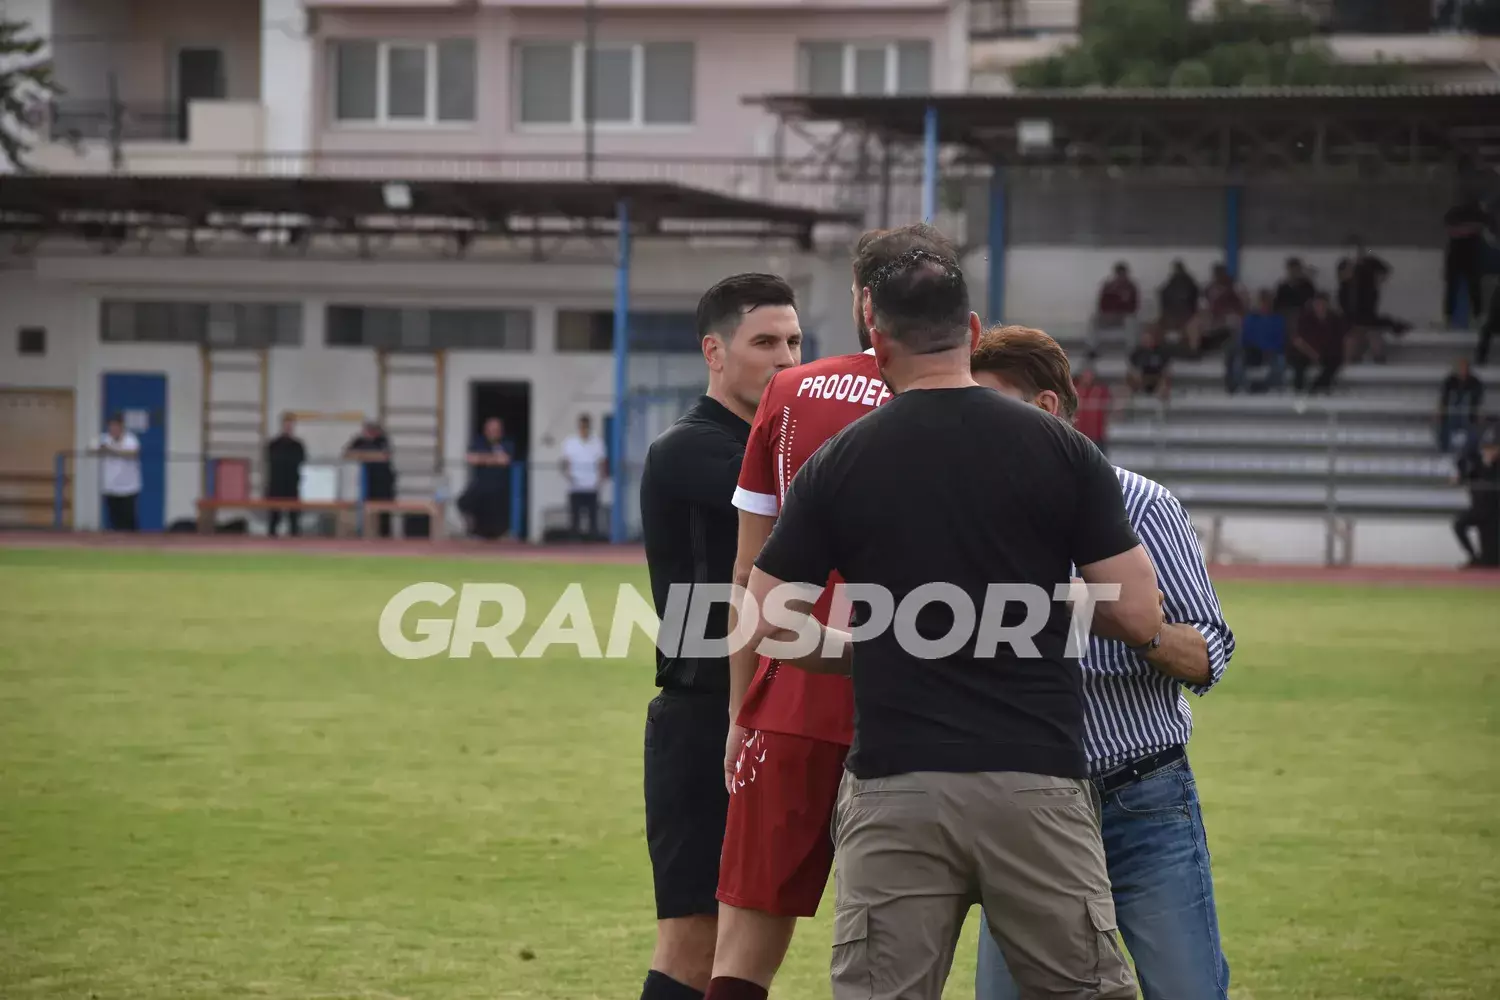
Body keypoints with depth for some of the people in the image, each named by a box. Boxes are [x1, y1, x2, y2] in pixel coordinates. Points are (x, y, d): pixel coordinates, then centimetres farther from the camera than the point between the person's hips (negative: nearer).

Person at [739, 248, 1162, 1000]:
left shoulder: (838, 464, 2)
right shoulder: (1060, 451, 1)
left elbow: (766, 624, 3)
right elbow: (1138, 616, 0)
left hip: (896, 785, 0)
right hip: (1034, 780, 0)